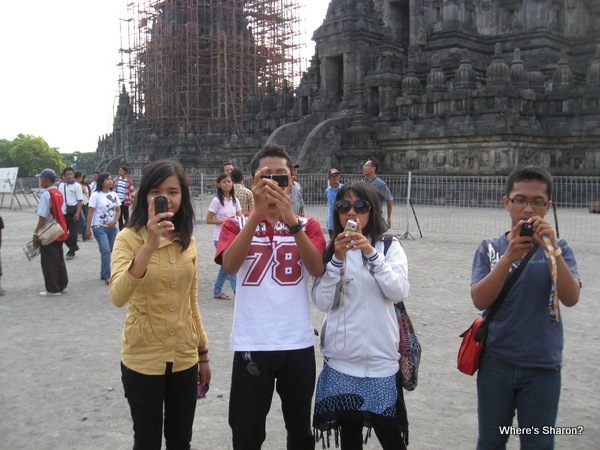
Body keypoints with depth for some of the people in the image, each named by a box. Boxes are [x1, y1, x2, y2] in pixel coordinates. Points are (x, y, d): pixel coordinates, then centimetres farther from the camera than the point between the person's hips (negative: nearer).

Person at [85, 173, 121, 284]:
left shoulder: (114, 195, 8)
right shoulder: (96, 195, -7)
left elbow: (118, 210, 11)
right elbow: (90, 212, -8)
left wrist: (115, 221, -8)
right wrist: (88, 228, -10)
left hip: (112, 227, 5)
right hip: (99, 227, -5)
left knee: (108, 251, 9)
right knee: (106, 251, -14)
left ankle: (103, 274, 21)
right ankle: (107, 276, -8)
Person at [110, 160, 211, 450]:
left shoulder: (187, 239, 3)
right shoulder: (129, 238, -12)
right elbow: (118, 298, -30)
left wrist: (203, 353, 13)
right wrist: (150, 245, -39)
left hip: (185, 357, 4)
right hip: (143, 360, -4)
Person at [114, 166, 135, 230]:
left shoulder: (129, 181, -10)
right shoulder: (117, 179, 7)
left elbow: (132, 191, -9)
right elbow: (115, 189, 15)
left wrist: (132, 200, -12)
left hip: (125, 201, -6)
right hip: (118, 200, 6)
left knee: (126, 216, 1)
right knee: (119, 216, 11)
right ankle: (121, 229, 20)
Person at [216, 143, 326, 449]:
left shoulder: (307, 225, 6)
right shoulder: (236, 224, 2)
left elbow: (317, 269, -14)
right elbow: (229, 265, -19)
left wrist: (291, 220, -25)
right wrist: (258, 212, -27)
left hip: (298, 344, 2)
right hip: (252, 345, -1)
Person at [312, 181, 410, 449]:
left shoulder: (390, 247, -1)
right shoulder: (330, 249, 2)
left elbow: (399, 293, -14)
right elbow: (323, 303, -7)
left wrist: (371, 253, -23)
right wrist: (338, 259, -17)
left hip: (380, 359, -1)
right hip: (341, 359, 2)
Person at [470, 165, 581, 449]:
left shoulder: (558, 248, -2)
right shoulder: (490, 248, -4)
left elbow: (571, 298, -16)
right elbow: (479, 301, -16)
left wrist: (551, 249, -27)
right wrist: (509, 257, -28)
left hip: (543, 367, 0)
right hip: (495, 363, 0)